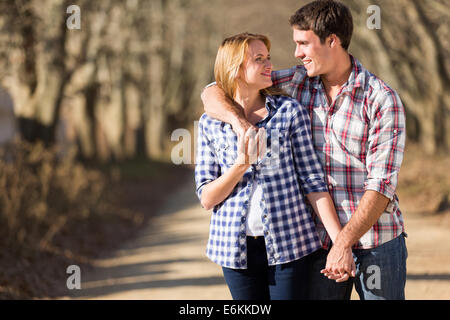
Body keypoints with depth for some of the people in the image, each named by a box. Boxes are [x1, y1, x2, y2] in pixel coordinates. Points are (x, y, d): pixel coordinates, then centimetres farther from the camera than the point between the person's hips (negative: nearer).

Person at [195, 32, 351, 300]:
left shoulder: (290, 111, 0)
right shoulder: (210, 124, 3)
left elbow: (313, 181, -1)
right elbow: (207, 198, 1)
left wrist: (340, 241, -8)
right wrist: (241, 166, -16)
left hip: (288, 244, -1)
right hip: (237, 245, 1)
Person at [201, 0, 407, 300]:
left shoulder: (383, 99, -10)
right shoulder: (296, 83, 3)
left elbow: (382, 184, -15)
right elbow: (213, 93, 3)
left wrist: (345, 243, -24)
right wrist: (239, 120, -19)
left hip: (377, 243, -3)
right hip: (321, 242, 3)